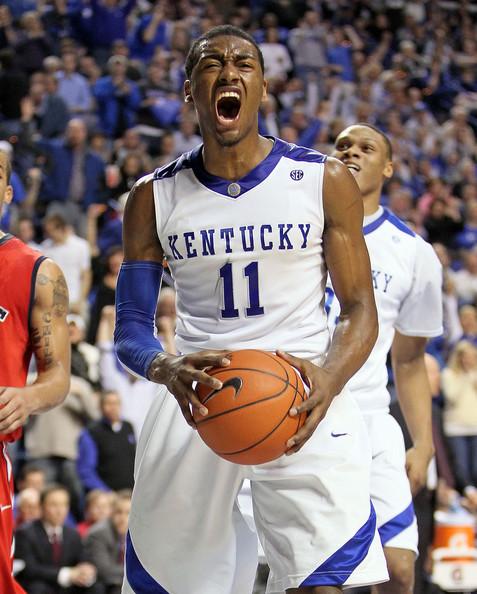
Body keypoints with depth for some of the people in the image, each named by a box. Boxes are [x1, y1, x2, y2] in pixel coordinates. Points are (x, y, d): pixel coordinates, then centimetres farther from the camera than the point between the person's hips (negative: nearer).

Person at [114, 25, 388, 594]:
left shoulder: (324, 181, 1)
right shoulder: (153, 199, 5)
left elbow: (360, 311, 2)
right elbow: (130, 329, 4)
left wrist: (329, 379, -20)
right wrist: (167, 370, -21)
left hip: (303, 397, -2)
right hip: (195, 398, 2)